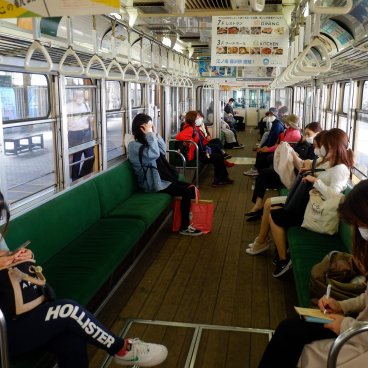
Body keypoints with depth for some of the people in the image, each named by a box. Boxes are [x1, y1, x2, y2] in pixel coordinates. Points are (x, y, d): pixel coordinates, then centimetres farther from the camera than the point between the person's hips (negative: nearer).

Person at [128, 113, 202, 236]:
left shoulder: (145, 142, 11)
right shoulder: (134, 145, -17)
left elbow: (163, 150, 12)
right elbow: (154, 154, -28)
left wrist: (155, 134, 2)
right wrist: (150, 134, -22)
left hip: (159, 178, 10)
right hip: (153, 184, -10)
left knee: (190, 188, 4)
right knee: (187, 192, -13)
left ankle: (187, 220, 11)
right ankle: (184, 227, -3)